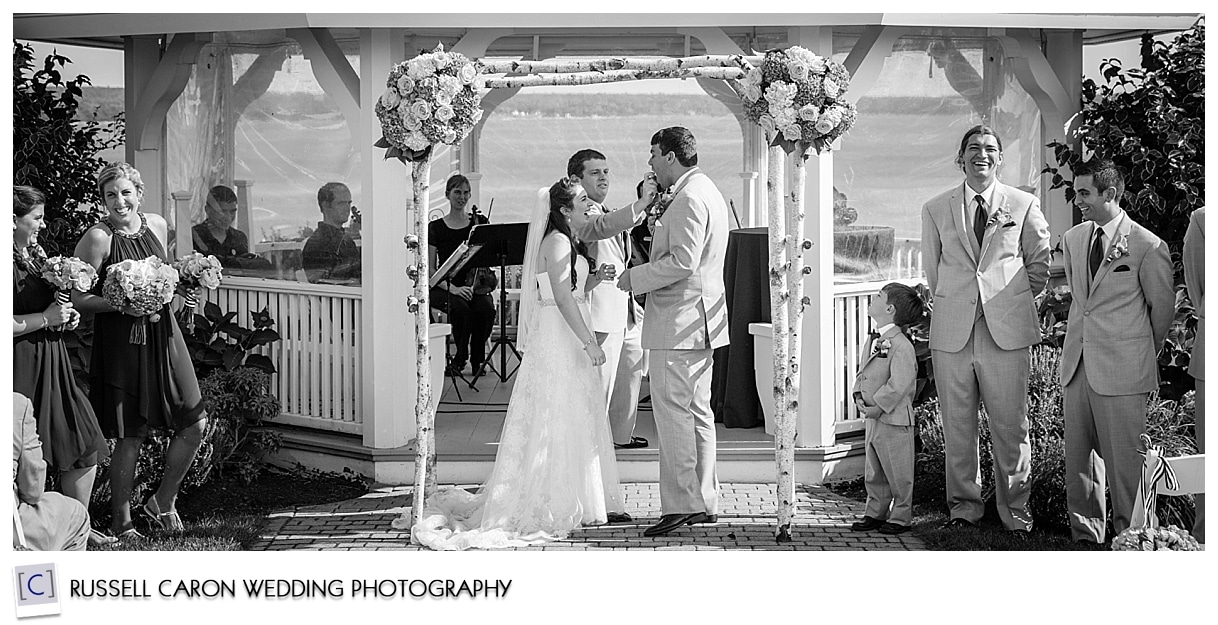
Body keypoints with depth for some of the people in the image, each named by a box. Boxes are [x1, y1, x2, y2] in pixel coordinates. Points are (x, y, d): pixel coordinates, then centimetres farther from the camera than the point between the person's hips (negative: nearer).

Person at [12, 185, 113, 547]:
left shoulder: (37, 253, 12)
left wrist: (66, 315, 8)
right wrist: (46, 318, -19)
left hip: (54, 364, 9)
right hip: (23, 368, -9)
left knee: (86, 449, 10)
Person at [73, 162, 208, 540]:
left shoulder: (157, 225, 7)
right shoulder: (97, 238, -11)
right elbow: (80, 299, -11)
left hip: (162, 333, 6)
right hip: (120, 341, -6)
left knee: (195, 424, 4)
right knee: (131, 436, -1)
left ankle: (162, 503, 24)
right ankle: (121, 523, 15)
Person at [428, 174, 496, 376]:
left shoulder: (480, 222, 11)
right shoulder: (435, 228, 5)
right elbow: (430, 270, -1)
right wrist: (453, 288, -16)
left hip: (475, 285, 2)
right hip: (445, 287, -2)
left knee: (486, 309, -32)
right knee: (461, 308, -35)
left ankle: (477, 359, -10)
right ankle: (461, 356, -11)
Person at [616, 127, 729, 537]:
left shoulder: (688, 199, -16)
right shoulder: (707, 192, 18)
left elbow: (683, 261, -23)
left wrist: (635, 278, -13)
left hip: (679, 319, -11)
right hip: (701, 318, 11)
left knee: (672, 410, -10)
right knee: (697, 410, 13)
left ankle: (680, 503, -11)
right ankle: (704, 502, 17)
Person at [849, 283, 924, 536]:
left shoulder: (900, 345, -19)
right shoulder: (873, 341, 10)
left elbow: (899, 384, -24)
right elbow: (862, 373, 17)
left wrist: (878, 407, -20)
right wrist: (859, 397, 0)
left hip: (894, 420, -9)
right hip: (872, 419, 9)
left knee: (898, 473, 4)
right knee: (874, 472, 16)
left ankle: (901, 517, 14)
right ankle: (875, 513, 27)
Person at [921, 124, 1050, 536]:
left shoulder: (1024, 205, 6)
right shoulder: (935, 210, 9)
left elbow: (1040, 263, 13)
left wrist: (1011, 301, 10)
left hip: (1008, 331, -1)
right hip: (952, 332, 1)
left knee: (1011, 426, 0)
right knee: (957, 427, 6)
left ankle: (1014, 512, 10)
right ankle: (963, 506, 18)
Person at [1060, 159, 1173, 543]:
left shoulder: (1147, 246, -9)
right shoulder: (1072, 239, 10)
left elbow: (1163, 305, 3)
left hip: (1122, 368, -6)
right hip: (1077, 364, 6)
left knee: (1124, 461, -5)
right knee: (1078, 457, 9)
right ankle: (1086, 535, 19)